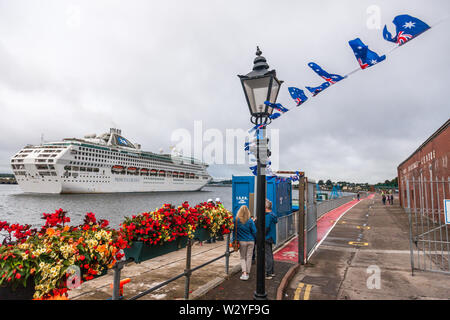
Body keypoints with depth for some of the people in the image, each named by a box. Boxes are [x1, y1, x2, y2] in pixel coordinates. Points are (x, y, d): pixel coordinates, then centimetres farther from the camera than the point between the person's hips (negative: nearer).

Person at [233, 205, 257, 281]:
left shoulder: (236, 220, -9)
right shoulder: (250, 221, -8)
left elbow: (234, 231, -2)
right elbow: (254, 232, -3)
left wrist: (234, 240, 8)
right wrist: (256, 240, 11)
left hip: (242, 241, 0)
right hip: (251, 241, 1)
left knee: (242, 258, 11)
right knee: (249, 257, 11)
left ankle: (244, 273, -4)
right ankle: (247, 273, 18)